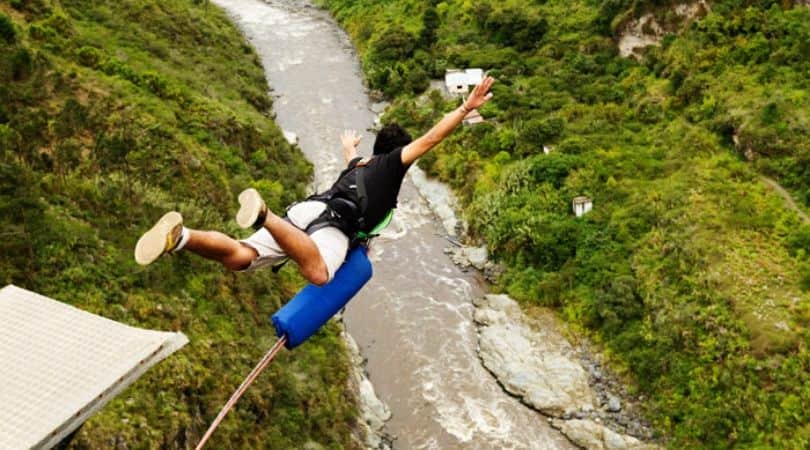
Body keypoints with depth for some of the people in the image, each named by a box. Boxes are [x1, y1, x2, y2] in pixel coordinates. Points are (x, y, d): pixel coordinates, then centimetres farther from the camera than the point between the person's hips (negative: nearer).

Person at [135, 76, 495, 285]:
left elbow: (351, 158, 67)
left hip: (306, 208, 7)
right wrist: (466, 108, 16)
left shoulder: (359, 165, 41)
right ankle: (263, 216, -49)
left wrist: (349, 146, 91)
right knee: (318, 275, -37)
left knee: (239, 258, -7)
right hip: (335, 222, -7)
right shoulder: (393, 162, 21)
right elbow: (431, 139, 12)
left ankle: (180, 236, -30)